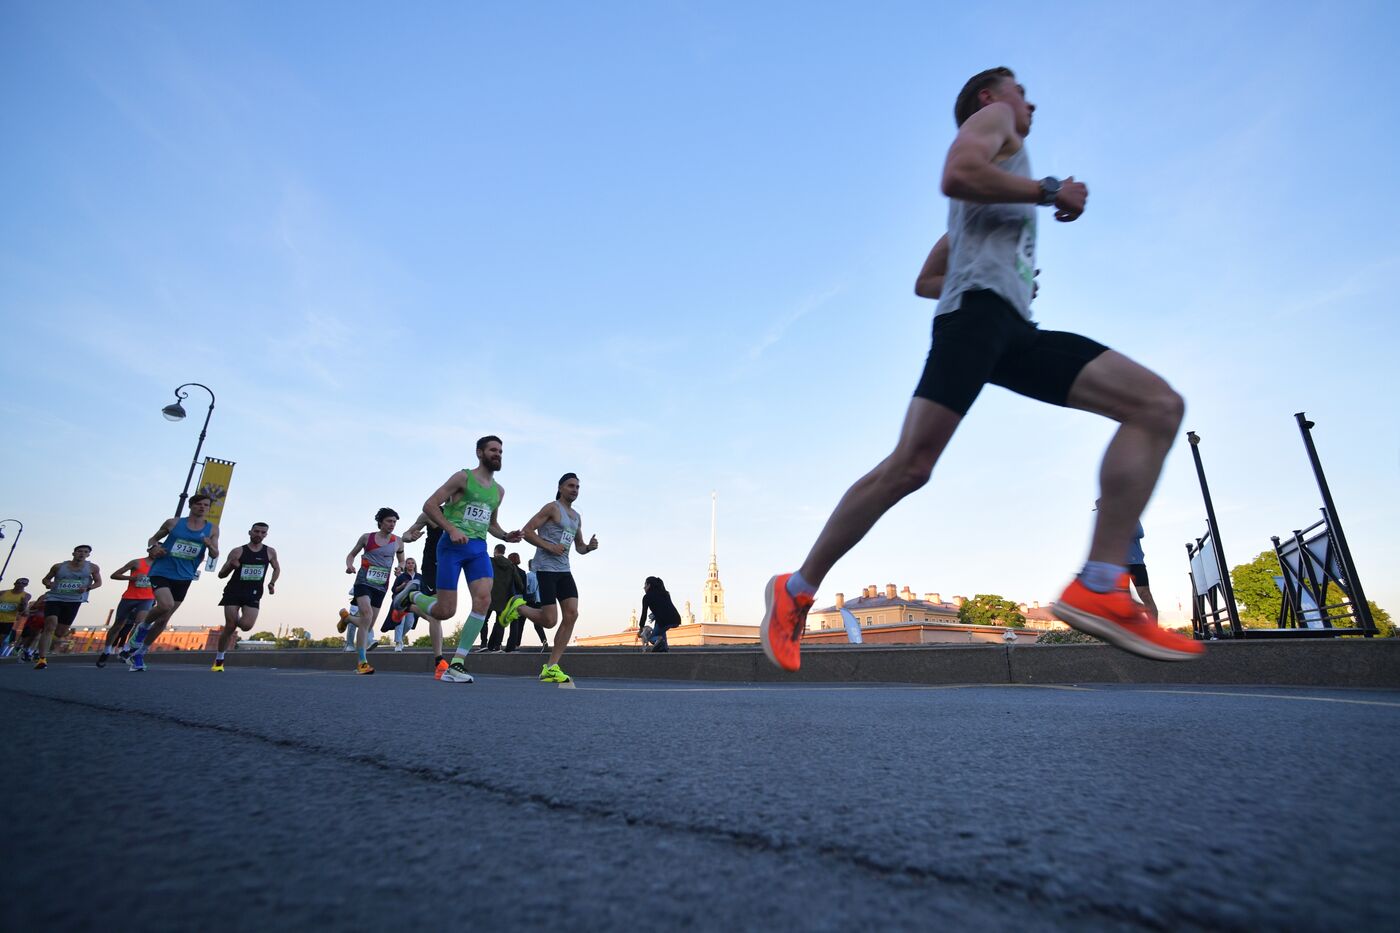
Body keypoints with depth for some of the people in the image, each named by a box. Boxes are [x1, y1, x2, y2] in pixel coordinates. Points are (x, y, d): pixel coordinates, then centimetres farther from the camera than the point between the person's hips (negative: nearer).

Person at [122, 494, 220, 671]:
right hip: (162, 571, -2)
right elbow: (153, 539, 16)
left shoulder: (212, 529, 3)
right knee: (166, 605, -27)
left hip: (184, 577, 2)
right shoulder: (173, 523, 2)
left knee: (164, 619, 7)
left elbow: (215, 555, 0)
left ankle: (139, 653, 25)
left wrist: (209, 545, -22)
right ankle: (144, 627, 6)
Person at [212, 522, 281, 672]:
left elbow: (277, 568, 22)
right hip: (234, 592, -1)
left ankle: (236, 620, 23)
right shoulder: (237, 551, -1)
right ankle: (219, 659, 12)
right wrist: (230, 566, -20)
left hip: (253, 594, 1)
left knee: (246, 625, -15)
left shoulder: (270, 552, 5)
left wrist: (272, 583, 4)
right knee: (229, 627, -6)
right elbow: (221, 575, 2)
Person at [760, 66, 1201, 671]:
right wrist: (1050, 190, -1)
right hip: (978, 307, -9)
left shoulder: (994, 194, 40)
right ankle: (796, 591, -13)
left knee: (1159, 405, -7)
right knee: (912, 463, -22)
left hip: (1014, 327, 9)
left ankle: (1099, 588, -20)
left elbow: (925, 280, 37)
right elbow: (956, 175, -9)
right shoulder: (990, 118, 17)